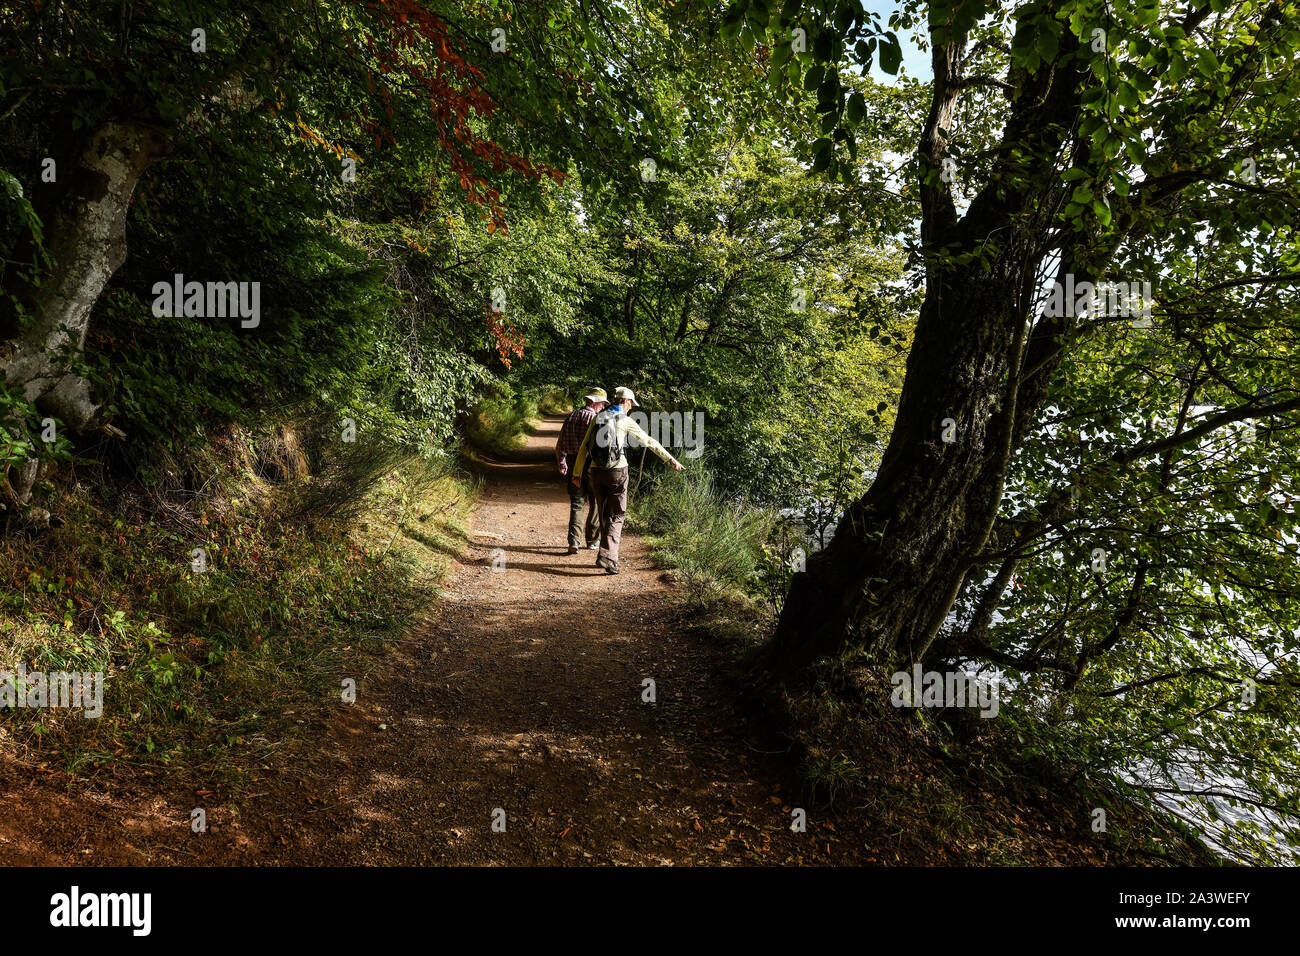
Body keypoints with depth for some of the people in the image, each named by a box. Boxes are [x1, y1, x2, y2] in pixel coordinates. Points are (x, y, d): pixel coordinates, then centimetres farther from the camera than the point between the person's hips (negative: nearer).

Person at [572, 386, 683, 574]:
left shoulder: (597, 418, 8)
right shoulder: (625, 421, -4)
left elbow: (584, 447, 9)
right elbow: (649, 442, 0)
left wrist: (577, 473, 15)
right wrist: (671, 460, 8)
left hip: (596, 472, 5)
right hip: (616, 473, -5)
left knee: (604, 514, 15)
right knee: (616, 516, 0)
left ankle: (607, 555, 21)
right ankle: (607, 557, -13)